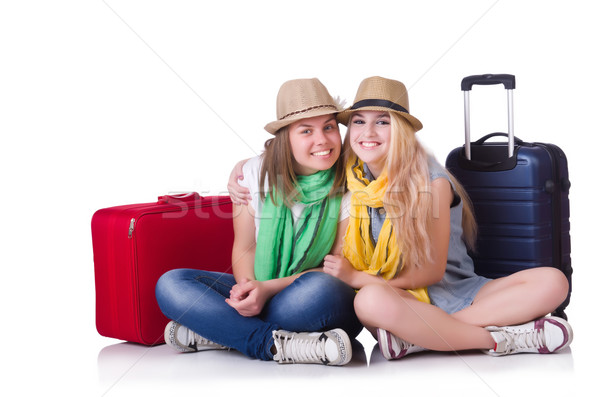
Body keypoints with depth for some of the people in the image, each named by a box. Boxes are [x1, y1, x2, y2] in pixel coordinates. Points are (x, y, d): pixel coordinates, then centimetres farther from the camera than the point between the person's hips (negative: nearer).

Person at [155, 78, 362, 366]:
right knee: (170, 284, -17)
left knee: (320, 289, -39)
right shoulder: (256, 172, 1)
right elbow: (244, 248, 4)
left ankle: (209, 333, -22)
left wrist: (269, 288, -24)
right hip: (258, 290, 3)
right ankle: (280, 345, -29)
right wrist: (248, 287, -21)